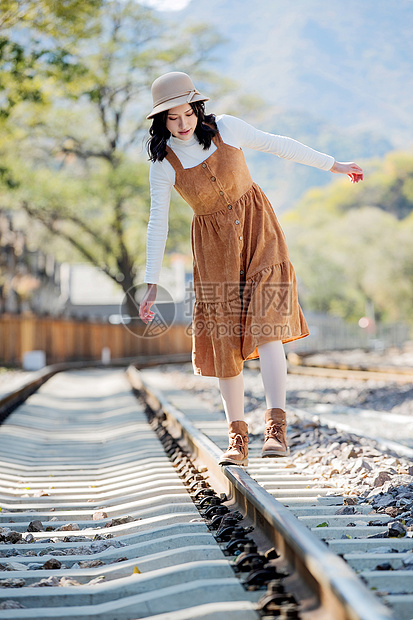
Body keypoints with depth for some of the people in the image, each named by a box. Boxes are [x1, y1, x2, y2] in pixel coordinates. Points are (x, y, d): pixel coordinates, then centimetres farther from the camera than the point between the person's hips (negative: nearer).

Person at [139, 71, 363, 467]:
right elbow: (157, 224, -4)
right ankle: (237, 439, 11)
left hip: (258, 228, 0)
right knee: (224, 339, 1)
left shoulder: (224, 128, -7)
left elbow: (278, 145, 4)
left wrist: (333, 165, 12)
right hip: (214, 245, 1)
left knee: (265, 325, -16)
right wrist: (151, 285, -5)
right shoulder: (163, 163, -8)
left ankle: (276, 426, -17)